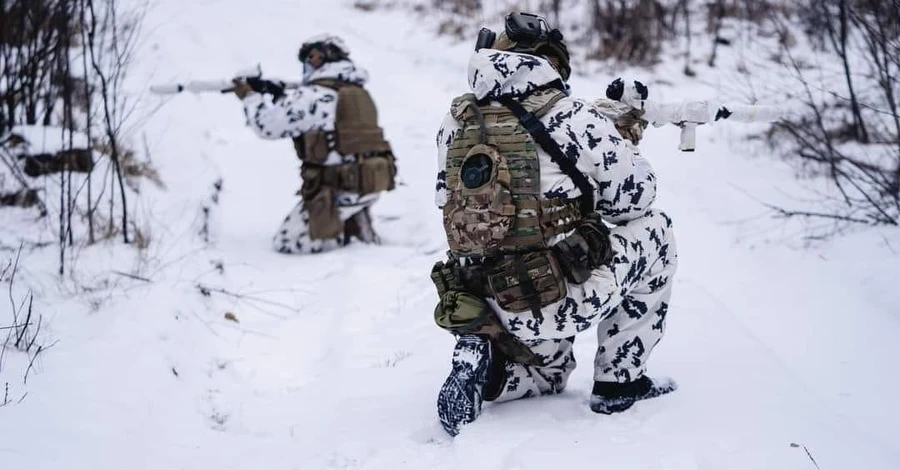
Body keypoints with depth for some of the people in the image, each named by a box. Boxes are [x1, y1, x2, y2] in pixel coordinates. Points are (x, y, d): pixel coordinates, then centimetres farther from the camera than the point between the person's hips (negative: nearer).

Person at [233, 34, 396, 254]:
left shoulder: (314, 95, -13)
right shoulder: (356, 91, 14)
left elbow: (267, 124, -7)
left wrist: (250, 97, 10)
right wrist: (278, 95, 16)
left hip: (339, 191, -8)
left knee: (286, 242, 5)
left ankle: (345, 232, -5)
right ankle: (355, 223, 11)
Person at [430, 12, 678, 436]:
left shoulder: (456, 122, 6)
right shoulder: (573, 119, -10)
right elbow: (633, 198, 0)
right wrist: (624, 136, 19)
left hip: (485, 309, 6)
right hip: (559, 303, -6)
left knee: (549, 372, 37)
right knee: (653, 231, 20)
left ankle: (483, 361, 2)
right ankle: (619, 383, 18)